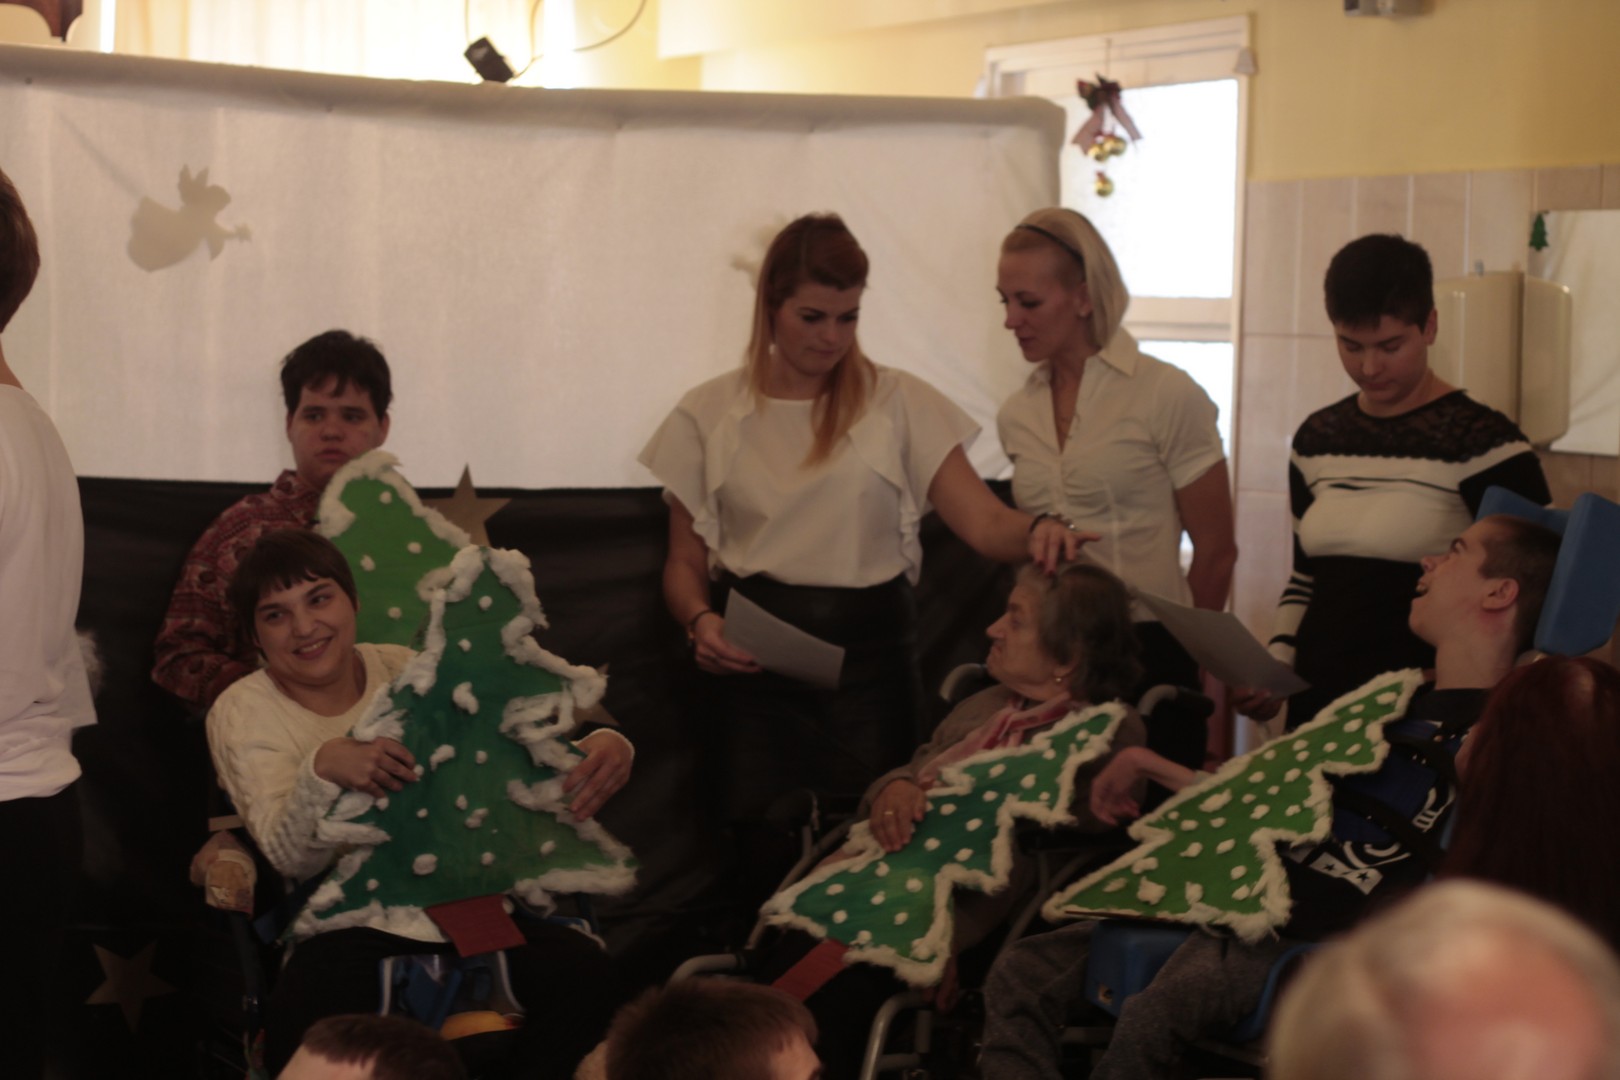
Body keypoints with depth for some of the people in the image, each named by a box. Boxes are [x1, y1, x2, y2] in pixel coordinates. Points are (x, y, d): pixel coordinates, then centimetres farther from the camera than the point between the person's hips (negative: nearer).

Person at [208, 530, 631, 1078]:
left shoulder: (408, 672, 5)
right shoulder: (241, 711, -2)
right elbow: (293, 858, -14)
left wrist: (605, 745, -18)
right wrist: (322, 767, -35)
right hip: (343, 924, -2)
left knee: (583, 971, -27)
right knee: (299, 1015, -37)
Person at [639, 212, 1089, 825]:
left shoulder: (900, 403, 5)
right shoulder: (709, 414, 7)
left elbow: (983, 521, -5)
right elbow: (684, 561, 10)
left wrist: (1036, 532, -27)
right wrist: (700, 620, -11)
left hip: (867, 658, 0)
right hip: (753, 658, 0)